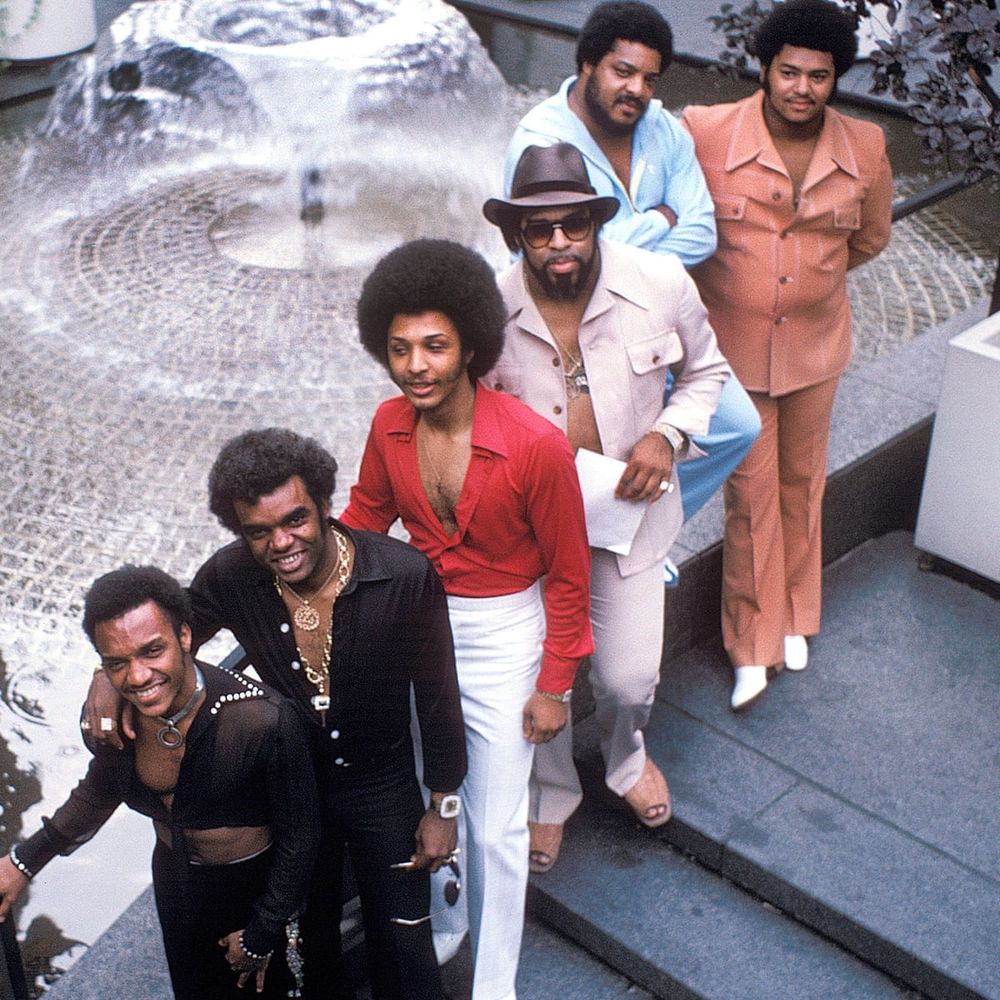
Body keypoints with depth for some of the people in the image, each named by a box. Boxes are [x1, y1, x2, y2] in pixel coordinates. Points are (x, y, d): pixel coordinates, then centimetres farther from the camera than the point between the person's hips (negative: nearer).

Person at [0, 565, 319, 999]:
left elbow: (299, 837, -20)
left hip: (253, 884, -5)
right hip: (174, 878, 5)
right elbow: (99, 792, 5)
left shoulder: (264, 721, -34)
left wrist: (262, 936, -11)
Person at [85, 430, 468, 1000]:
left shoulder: (407, 577, -27)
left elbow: (438, 697, -14)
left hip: (384, 790, -2)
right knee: (311, 939, 24)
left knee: (403, 949, 13)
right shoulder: (230, 578, -20)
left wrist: (444, 806, -6)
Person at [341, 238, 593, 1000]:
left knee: (495, 828, 8)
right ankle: (440, 923, 48)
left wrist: (553, 686, -9)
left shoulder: (536, 446, -26)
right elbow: (366, 515, 7)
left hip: (501, 636, -4)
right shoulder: (390, 426, -11)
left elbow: (568, 576, -15)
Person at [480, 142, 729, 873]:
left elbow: (706, 371, 2)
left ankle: (627, 757, 46)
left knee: (628, 676, 6)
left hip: (629, 510, 1)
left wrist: (668, 435, -15)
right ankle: (552, 794, 45)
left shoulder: (661, 283, -16)